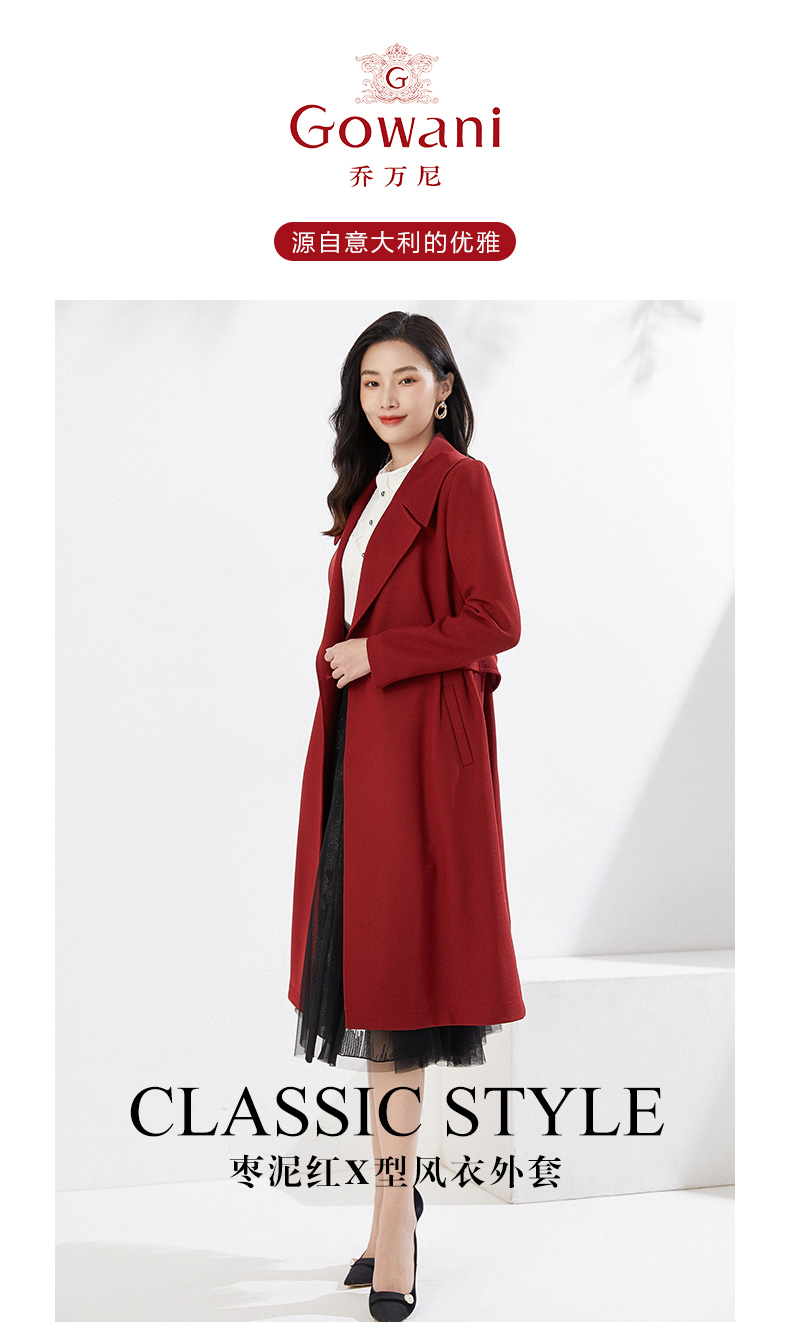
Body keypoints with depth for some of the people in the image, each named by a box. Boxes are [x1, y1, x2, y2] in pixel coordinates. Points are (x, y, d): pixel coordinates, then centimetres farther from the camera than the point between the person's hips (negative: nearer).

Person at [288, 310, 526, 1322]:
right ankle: (396, 1195, 16)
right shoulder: (368, 491, 19)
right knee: (365, 964, 8)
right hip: (354, 748, 8)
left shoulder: (459, 481, -6)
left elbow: (495, 623, -13)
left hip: (422, 749, -8)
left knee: (398, 965, -8)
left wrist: (376, 655, -11)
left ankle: (394, 1212, -3)